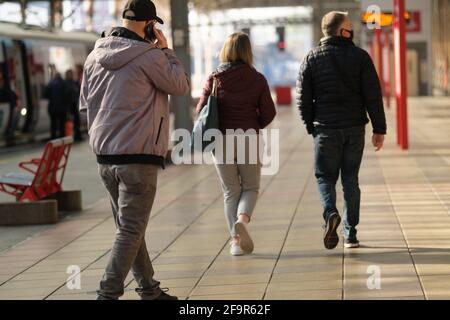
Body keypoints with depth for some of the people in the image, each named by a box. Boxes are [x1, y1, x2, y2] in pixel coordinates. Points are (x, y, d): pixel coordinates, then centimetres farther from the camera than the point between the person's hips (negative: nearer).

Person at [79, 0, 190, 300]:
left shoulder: (94, 56, 7)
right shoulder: (148, 56, -14)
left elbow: (85, 103, 16)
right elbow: (181, 85, -3)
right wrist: (166, 50, 4)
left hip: (105, 154, 7)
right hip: (138, 156, -7)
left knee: (130, 227, 16)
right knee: (131, 231, -3)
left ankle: (149, 290, 26)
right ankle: (108, 293, -9)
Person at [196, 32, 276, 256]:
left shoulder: (214, 80, -3)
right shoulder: (257, 79, -4)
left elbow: (201, 110, -4)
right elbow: (268, 113, -3)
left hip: (221, 142, 1)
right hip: (248, 140, -1)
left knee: (230, 191, 12)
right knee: (251, 187, 13)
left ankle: (236, 239, 6)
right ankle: (243, 219, -15)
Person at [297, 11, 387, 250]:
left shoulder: (312, 59, 0)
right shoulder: (360, 56, -1)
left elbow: (303, 98, 0)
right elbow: (373, 96, -5)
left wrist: (312, 127, 11)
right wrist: (379, 129, 0)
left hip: (326, 129, -1)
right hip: (355, 128, 1)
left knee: (325, 176, 9)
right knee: (351, 179, 9)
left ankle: (330, 213, -20)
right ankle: (350, 235, 9)